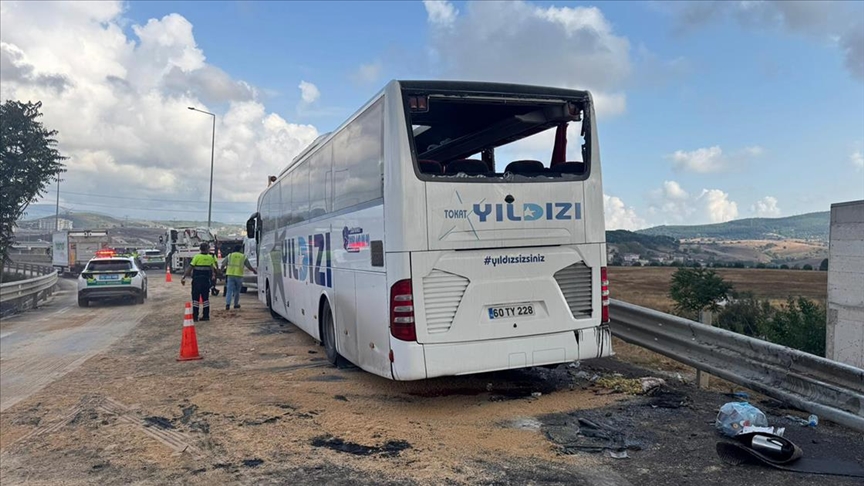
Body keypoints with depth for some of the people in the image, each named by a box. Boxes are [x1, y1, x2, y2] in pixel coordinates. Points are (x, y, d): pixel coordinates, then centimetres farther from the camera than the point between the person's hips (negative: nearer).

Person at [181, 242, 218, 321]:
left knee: (195, 298, 1)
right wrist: (213, 275, 26)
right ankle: (206, 316, 13)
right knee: (205, 298, 12)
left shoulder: (197, 257, -7)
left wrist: (183, 277, -7)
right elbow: (213, 269, 8)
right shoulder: (211, 257, 2)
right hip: (206, 280, 3)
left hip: (197, 280, -3)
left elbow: (190, 268, -11)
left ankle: (195, 317, 0)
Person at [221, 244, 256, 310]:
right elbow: (249, 266, 7)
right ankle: (236, 304, 21)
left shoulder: (229, 255, 8)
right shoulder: (243, 257, 5)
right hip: (239, 276, -1)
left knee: (229, 290, -1)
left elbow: (223, 265, 7)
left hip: (230, 275, 1)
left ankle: (227, 304, -17)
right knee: (237, 291, 13)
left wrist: (222, 270, 29)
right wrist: (254, 271, 25)